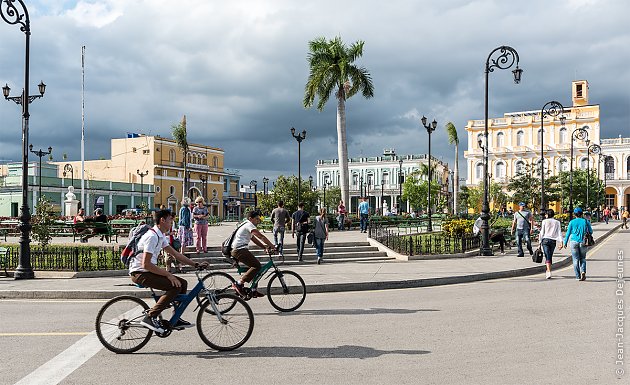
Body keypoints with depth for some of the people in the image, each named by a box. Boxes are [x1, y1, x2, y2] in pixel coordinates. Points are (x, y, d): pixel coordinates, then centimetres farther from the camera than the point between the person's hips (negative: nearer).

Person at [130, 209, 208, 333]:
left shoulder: (161, 236, 11)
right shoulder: (152, 236, -21)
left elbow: (175, 254, 15)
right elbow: (146, 264, -26)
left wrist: (196, 264, 9)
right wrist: (168, 275, -23)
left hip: (148, 271, 10)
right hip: (140, 273, -10)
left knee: (182, 283, 4)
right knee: (175, 286, -23)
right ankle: (150, 317, -18)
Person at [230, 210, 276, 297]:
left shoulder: (246, 225, 25)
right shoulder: (249, 224, -7)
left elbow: (254, 239, 23)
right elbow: (261, 236, -16)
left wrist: (265, 247, 11)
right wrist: (272, 246, -15)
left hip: (236, 250, 11)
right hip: (240, 250, -11)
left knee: (255, 265, 12)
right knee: (257, 265, -16)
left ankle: (254, 290, 12)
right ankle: (239, 284, -16)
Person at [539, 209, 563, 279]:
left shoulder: (544, 221, 1)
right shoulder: (557, 222, 7)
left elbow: (542, 233, -1)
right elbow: (559, 233, 1)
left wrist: (539, 242, 2)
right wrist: (561, 242, -3)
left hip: (545, 240, -3)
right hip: (553, 241, 3)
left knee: (547, 257, -7)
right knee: (550, 256, 14)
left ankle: (549, 271, -21)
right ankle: (548, 271, 25)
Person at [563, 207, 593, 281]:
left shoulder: (572, 222, 0)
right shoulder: (585, 221, 2)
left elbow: (568, 233, 1)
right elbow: (590, 231, 8)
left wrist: (565, 242, 8)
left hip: (574, 242, -1)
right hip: (583, 242, 1)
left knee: (576, 259, 4)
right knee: (582, 258, 14)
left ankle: (578, 276, 2)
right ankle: (583, 271, -9)